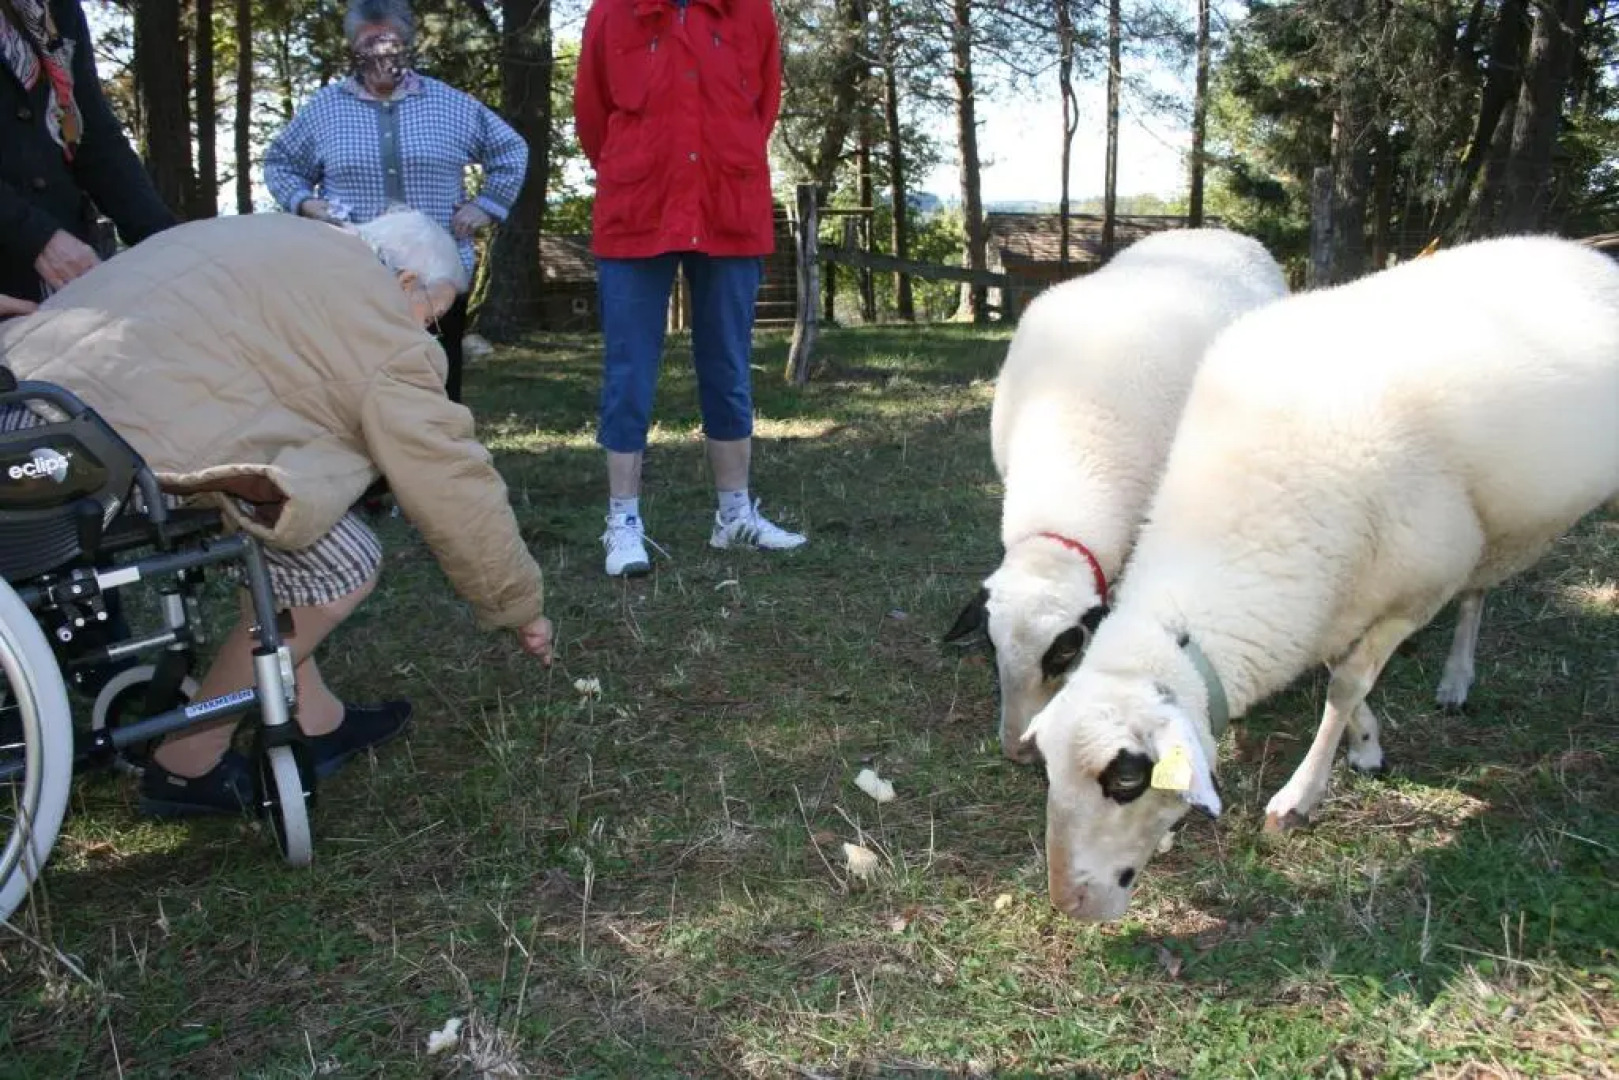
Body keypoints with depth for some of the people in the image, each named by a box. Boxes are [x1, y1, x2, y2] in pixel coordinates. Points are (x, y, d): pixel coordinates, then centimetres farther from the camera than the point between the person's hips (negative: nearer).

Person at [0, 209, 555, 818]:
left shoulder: (291, 248, 24)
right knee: (340, 566, -3)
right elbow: (446, 475, -2)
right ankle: (186, 765, 9)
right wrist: (520, 606, 9)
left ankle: (313, 723, 24)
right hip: (136, 434, -10)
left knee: (299, 538, 20)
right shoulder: (373, 314, -3)